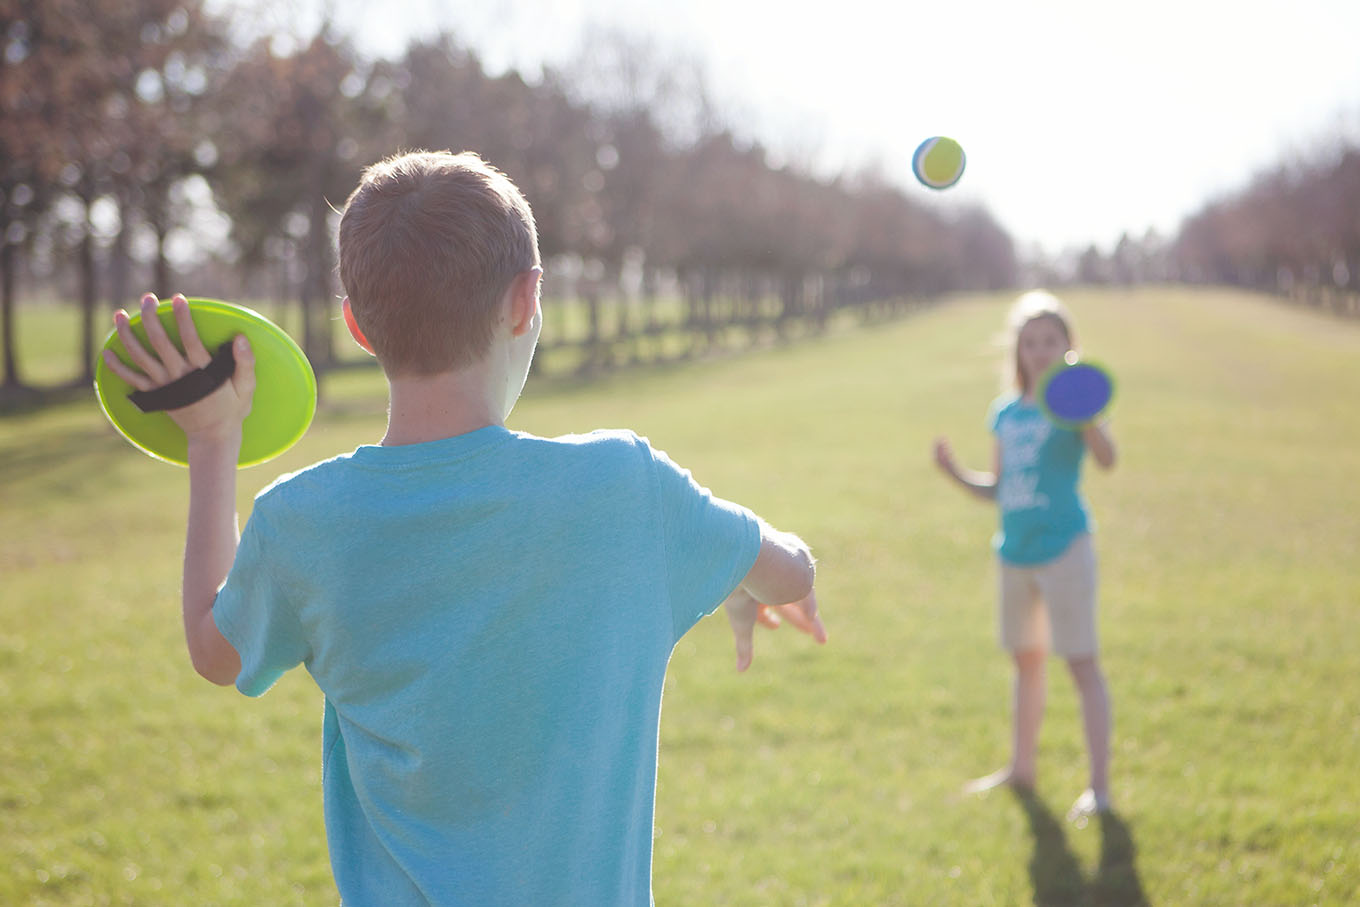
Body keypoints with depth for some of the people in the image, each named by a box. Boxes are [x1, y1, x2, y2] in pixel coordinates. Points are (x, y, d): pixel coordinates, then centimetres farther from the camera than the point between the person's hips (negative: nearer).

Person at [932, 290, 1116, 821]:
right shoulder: (1005, 413, 10)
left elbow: (1106, 458, -26)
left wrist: (1090, 418, -44)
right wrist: (956, 473, 1)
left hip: (1063, 547, -7)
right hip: (1015, 552, 7)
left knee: (1082, 662, -6)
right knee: (1026, 660, 19)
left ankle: (1099, 786, -1)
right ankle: (1022, 768, 33)